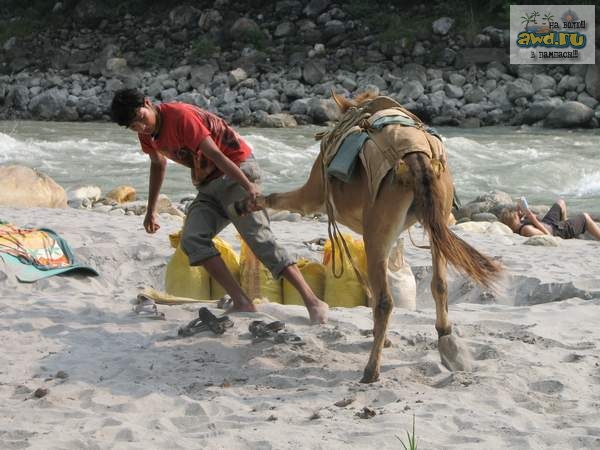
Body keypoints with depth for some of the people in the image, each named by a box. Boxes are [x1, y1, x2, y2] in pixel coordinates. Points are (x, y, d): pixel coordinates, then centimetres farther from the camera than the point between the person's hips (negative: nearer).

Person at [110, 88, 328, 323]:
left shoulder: (180, 116, -20)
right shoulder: (148, 135, 5)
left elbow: (215, 154, -27)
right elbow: (158, 164, 26)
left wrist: (248, 187, -33)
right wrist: (151, 210, 28)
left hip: (236, 170, -8)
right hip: (209, 185, 8)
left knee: (259, 237, -20)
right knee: (192, 239, -16)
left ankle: (313, 302, -24)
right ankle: (242, 303, -22)